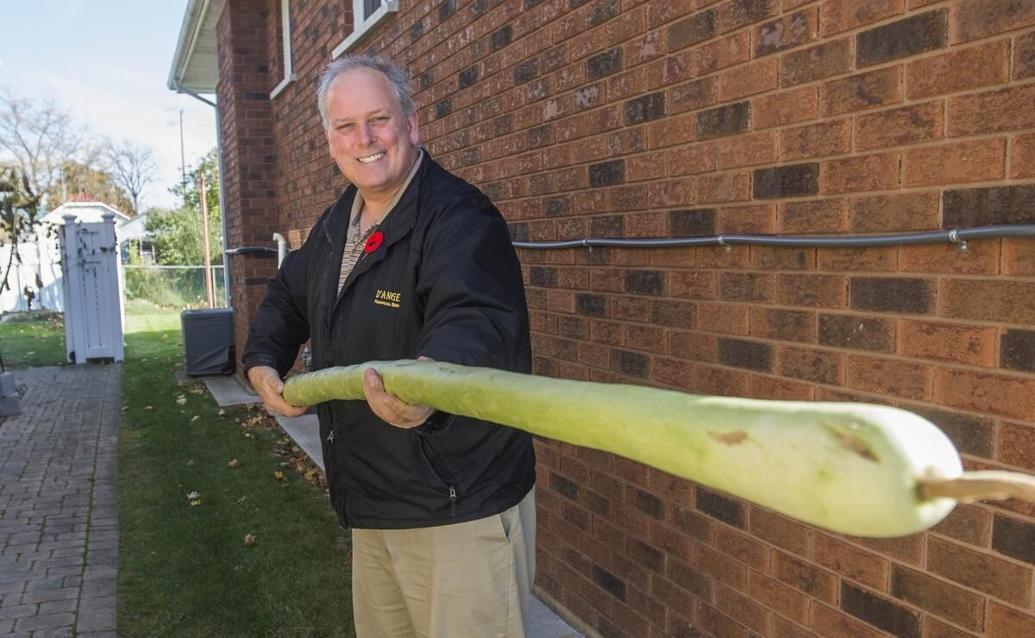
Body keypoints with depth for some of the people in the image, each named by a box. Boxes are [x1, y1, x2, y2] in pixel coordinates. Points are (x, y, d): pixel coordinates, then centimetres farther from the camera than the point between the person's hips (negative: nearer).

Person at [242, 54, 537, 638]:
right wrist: (263, 364, 8)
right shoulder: (335, 225, 9)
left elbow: (475, 320, -37)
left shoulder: (458, 216, -19)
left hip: (461, 508, -8)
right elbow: (288, 297, 25)